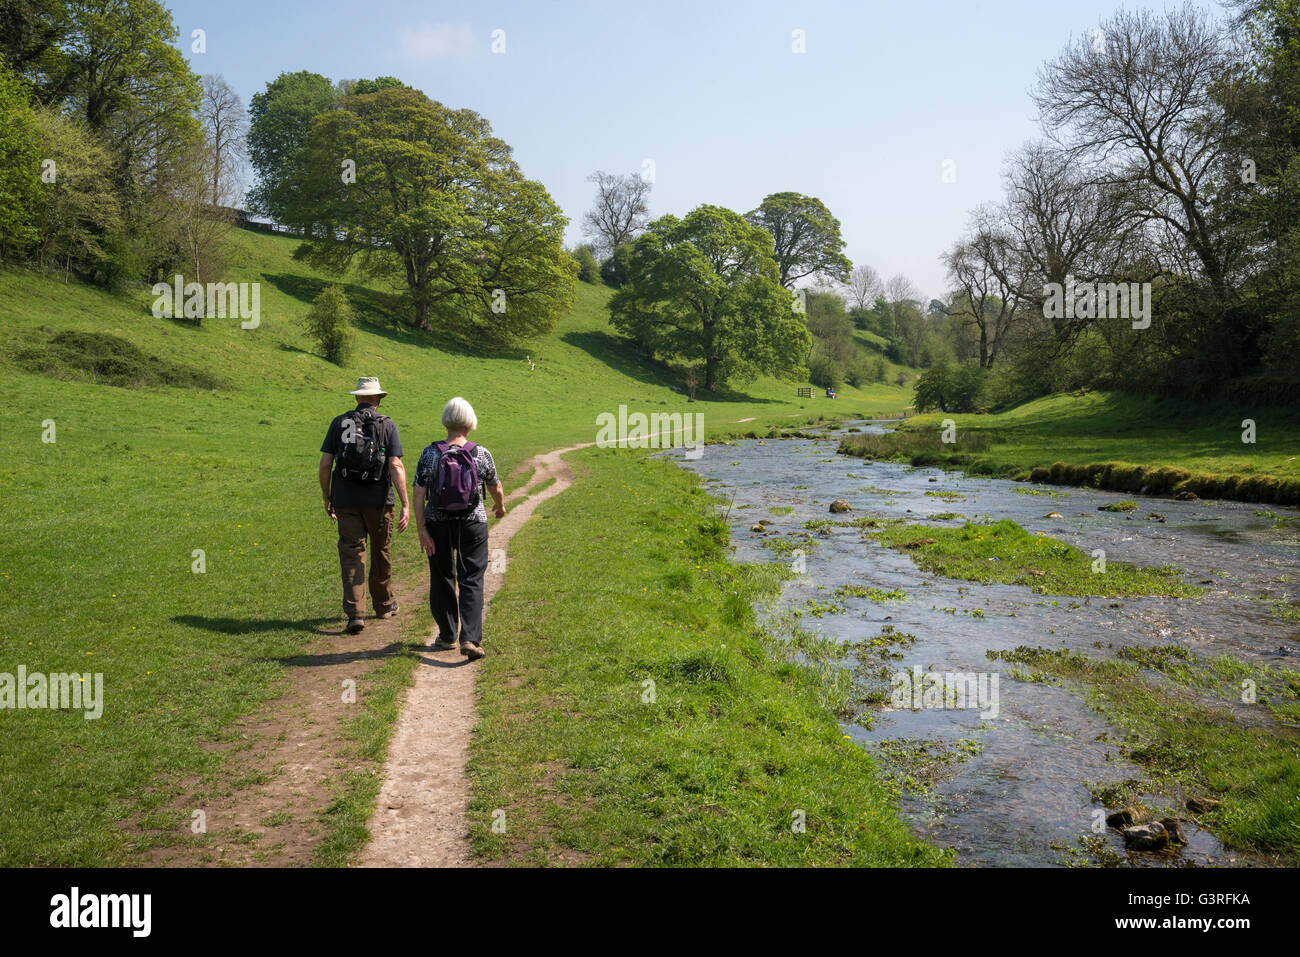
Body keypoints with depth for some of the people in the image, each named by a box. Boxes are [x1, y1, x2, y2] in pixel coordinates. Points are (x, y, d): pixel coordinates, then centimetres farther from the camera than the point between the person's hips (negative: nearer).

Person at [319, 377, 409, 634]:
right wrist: (406, 504, -14)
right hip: (378, 500, -1)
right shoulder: (387, 425, -3)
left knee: (351, 553, 3)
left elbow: (325, 464, 0)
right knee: (380, 551, 16)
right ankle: (383, 605, 31)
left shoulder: (339, 423, 3)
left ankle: (355, 613, -8)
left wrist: (327, 498, 12)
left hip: (345, 500, 1)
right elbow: (396, 466, -12)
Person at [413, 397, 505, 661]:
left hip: (438, 525, 1)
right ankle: (470, 639, -9)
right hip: (473, 524, -1)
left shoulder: (430, 454, -6)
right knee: (471, 580, 3)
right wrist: (500, 506, 28)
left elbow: (419, 493, -10)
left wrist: (422, 528, -6)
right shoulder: (481, 454, -6)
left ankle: (447, 637, 25)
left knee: (441, 580, 14)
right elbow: (495, 488, 8)